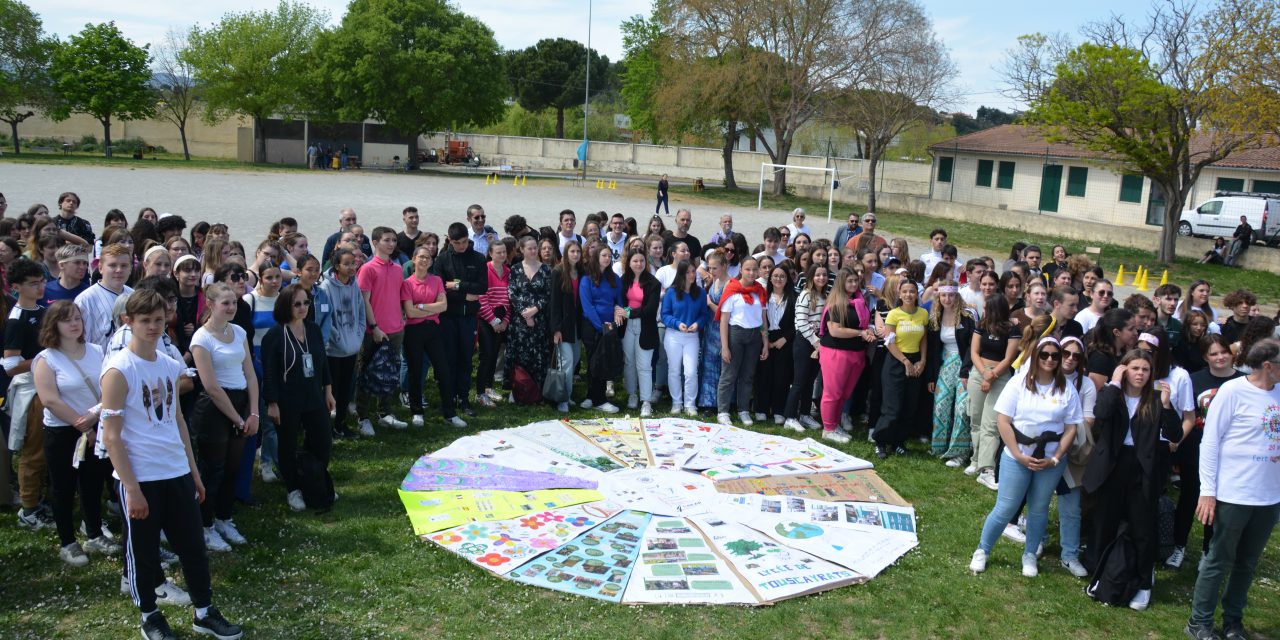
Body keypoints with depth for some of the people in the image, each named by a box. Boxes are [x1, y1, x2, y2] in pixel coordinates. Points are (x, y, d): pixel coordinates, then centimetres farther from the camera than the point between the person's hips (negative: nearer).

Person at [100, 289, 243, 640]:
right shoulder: (118, 370, -13)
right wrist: (132, 489, -16)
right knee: (143, 553, 10)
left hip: (177, 473, 6)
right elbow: (111, 436, -14)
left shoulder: (170, 365, 6)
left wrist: (194, 470, 15)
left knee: (193, 546, 12)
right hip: (141, 478, -6)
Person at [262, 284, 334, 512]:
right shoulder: (274, 335, -13)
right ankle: (294, 490, 24)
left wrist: (328, 390, 12)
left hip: (314, 397, 5)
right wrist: (272, 403, -14)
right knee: (289, 447, 9)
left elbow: (323, 361, 12)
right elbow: (269, 372, -13)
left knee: (323, 442, 8)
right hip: (287, 402, -5)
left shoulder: (314, 329, 4)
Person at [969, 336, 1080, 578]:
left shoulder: (1067, 389, -1)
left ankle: (1029, 556, 29)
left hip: (1050, 461, 2)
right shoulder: (1019, 382, -5)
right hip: (1017, 457, -2)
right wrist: (1019, 455, -12)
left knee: (1039, 509, 12)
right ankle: (982, 551, 18)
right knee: (1005, 509, 1)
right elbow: (1004, 421, -7)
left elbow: (1071, 428, 0)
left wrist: (1055, 459, -9)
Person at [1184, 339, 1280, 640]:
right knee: (1219, 561, 5)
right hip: (1233, 495, -5)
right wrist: (1207, 491, -12)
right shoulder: (1233, 391, -12)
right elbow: (1210, 442, -10)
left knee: (1247, 563, 15)